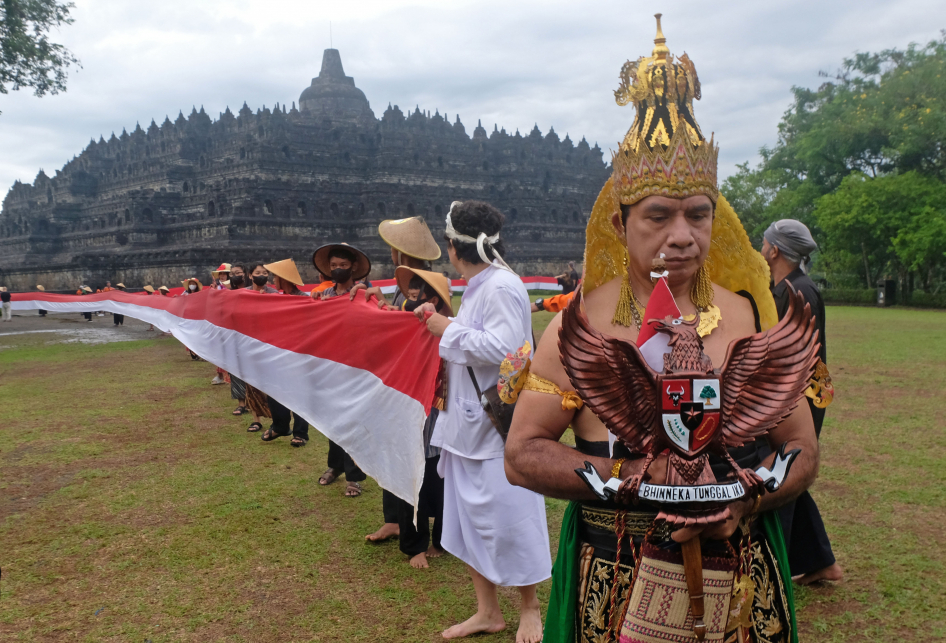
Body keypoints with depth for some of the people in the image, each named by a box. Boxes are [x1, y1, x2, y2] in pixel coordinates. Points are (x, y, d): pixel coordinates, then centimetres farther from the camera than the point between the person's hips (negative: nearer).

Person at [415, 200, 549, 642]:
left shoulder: (502, 286, -17)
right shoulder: (477, 286, 12)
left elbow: (502, 347, -27)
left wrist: (450, 330, -16)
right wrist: (440, 322, 12)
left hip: (499, 425, -10)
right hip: (469, 420, 10)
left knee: (508, 517, 2)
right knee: (469, 515, 15)